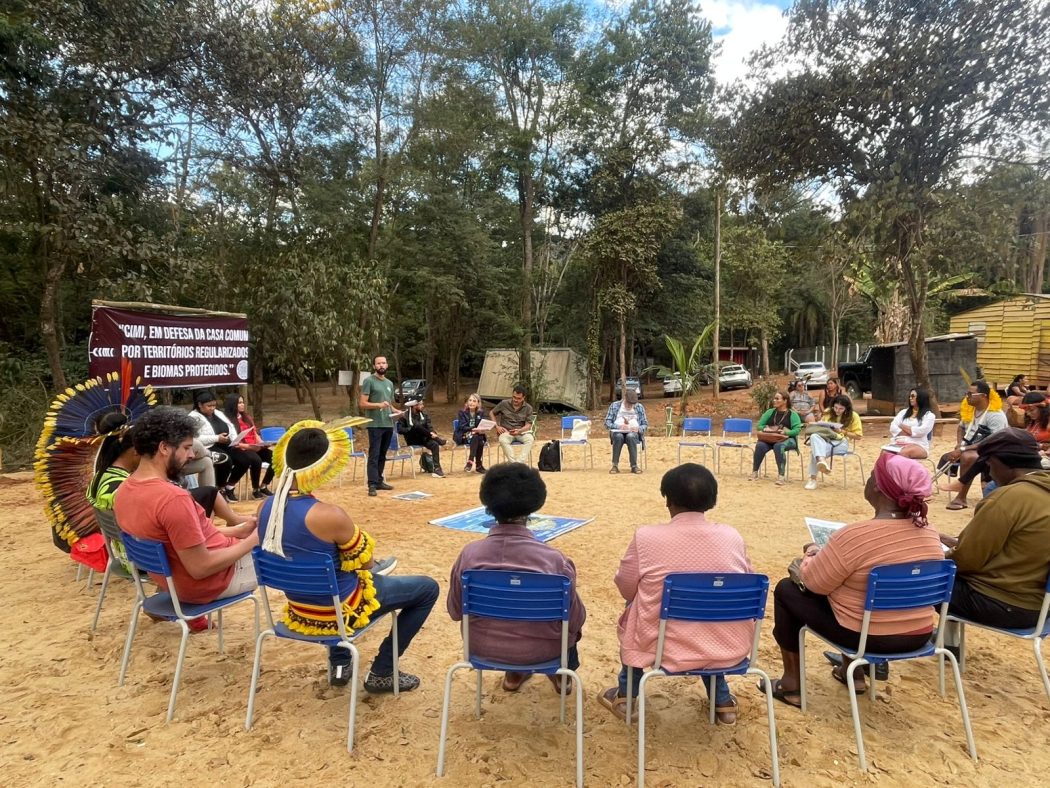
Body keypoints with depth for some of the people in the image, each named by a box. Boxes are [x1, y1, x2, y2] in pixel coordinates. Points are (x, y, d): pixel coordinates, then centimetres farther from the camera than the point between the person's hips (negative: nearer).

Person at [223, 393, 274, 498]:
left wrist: (262, 444, 0)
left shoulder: (247, 417, 19)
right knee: (256, 460, -36)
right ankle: (255, 490, -18)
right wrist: (248, 446, -23)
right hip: (240, 450, -7)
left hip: (255, 448, 7)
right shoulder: (228, 420, -5)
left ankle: (263, 486, -6)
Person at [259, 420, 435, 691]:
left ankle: (339, 664, 36)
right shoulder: (329, 515, -31)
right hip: (337, 611, -7)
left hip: (299, 611, 7)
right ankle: (381, 673, 15)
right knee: (428, 588, 8)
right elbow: (365, 563, -14)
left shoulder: (266, 508, -10)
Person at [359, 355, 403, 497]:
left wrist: (395, 410, 4)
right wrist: (378, 405, -25)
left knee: (382, 455, 13)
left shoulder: (389, 383, 16)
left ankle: (379, 481, 21)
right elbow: (362, 403, -11)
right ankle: (372, 485, -6)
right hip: (375, 425, -7)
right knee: (374, 455, -7)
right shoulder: (369, 381, -5)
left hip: (388, 424, 7)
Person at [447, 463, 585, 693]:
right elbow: (575, 619, -12)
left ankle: (514, 672, 46)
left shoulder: (469, 553, -17)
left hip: (482, 646, 2)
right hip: (539, 650, -2)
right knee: (572, 620, 28)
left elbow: (455, 611, -3)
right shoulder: (552, 558, -24)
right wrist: (572, 629, 12)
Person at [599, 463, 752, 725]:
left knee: (632, 611, 29)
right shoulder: (732, 536, -7)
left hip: (669, 649, -2)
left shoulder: (646, 537, -15)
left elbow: (626, 588, 0)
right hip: (730, 647, 3)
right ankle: (722, 700, 38)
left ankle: (625, 695, 40)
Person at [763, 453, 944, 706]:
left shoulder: (855, 535, -27)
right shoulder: (929, 532, -6)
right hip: (917, 636, 7)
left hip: (866, 636, -7)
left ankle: (792, 685, 19)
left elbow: (814, 583, -15)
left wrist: (812, 553, 5)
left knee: (786, 589, 11)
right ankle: (854, 672, 38)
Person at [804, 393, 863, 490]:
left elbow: (858, 436, 6)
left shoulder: (853, 416, 7)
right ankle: (822, 461, -56)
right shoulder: (828, 413, 17)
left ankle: (813, 478, -37)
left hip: (841, 442, -4)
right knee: (814, 436, -37)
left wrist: (843, 432, -8)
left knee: (816, 449, -35)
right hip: (825, 439, 4)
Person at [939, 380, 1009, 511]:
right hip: (968, 450, 8)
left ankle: (961, 498, -28)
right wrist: (959, 445, 2)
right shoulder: (970, 410, 6)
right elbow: (961, 428, 23)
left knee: (967, 457, -36)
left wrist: (963, 449, -26)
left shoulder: (996, 415, -17)